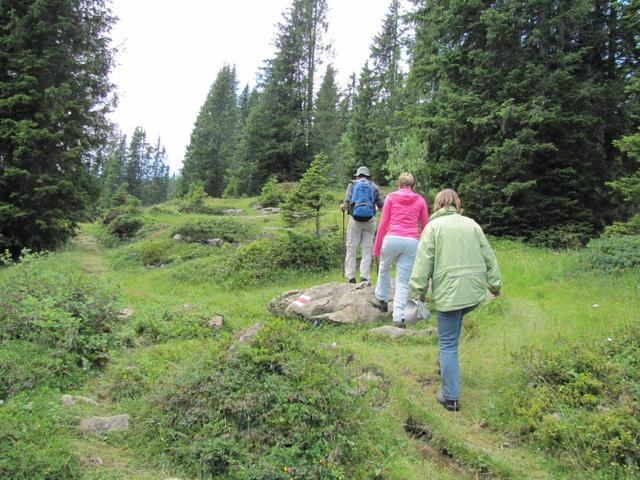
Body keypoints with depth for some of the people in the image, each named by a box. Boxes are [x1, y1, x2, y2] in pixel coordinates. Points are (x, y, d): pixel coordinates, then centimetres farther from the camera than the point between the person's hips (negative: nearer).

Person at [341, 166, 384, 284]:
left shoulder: (352, 184, 6)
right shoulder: (374, 187, 9)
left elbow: (346, 204, -4)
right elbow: (381, 205, 5)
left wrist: (343, 208, 18)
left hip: (355, 220, -1)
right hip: (370, 220, 1)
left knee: (351, 249, 7)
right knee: (367, 250, 4)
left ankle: (350, 277, 6)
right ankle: (364, 276, -3)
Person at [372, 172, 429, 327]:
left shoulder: (390, 197, 9)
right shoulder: (420, 200, 13)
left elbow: (383, 223, 4)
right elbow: (425, 226, 16)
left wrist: (377, 247, 9)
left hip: (392, 238, -1)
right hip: (411, 242, 1)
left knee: (384, 268, 28)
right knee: (403, 281, 5)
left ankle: (381, 299, 37)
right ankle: (398, 317, 0)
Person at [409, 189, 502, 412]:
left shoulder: (434, 226, -1)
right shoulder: (472, 224, 10)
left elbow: (424, 260, -7)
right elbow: (488, 256, 12)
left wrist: (419, 288, -2)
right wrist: (495, 284, 20)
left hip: (448, 292, -5)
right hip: (475, 292, 5)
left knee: (448, 344, 3)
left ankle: (450, 397, 7)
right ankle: (445, 367, 32)